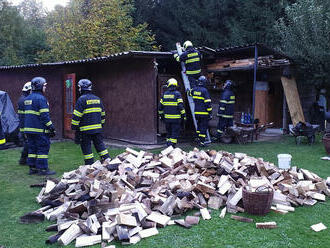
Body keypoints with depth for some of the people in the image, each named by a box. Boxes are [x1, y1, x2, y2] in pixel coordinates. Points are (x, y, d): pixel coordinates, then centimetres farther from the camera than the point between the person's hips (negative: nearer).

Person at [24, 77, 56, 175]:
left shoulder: (27, 98, 16)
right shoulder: (40, 98, -13)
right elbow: (44, 115, -17)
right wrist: (51, 128, -12)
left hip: (28, 129, 9)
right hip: (40, 130, -9)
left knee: (32, 148, 12)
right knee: (43, 148, -4)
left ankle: (32, 168, 16)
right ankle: (42, 169, -2)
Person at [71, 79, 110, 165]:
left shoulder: (82, 99, -10)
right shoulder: (97, 99, 11)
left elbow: (76, 116, -12)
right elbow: (102, 114, 18)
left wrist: (74, 127, -6)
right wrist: (101, 125, 26)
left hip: (85, 130, -6)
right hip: (97, 128, 6)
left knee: (86, 148, 3)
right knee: (100, 144, 14)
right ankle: (107, 160, 9)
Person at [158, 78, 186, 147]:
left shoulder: (165, 94, 6)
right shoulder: (177, 94, -8)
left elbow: (160, 106, 10)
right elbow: (181, 106, -13)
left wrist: (161, 115, 21)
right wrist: (183, 116, -5)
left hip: (167, 118, 4)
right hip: (176, 118, -4)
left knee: (169, 133, 16)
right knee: (175, 133, 0)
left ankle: (168, 146, 18)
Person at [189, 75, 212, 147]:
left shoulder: (194, 89, 4)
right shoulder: (204, 90, -14)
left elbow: (189, 93, 29)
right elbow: (208, 103, -15)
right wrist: (210, 113, -11)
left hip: (196, 112, 6)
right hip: (204, 113, -6)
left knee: (199, 125, 22)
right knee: (204, 127, 1)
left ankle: (199, 138, 28)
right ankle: (202, 142, 1)